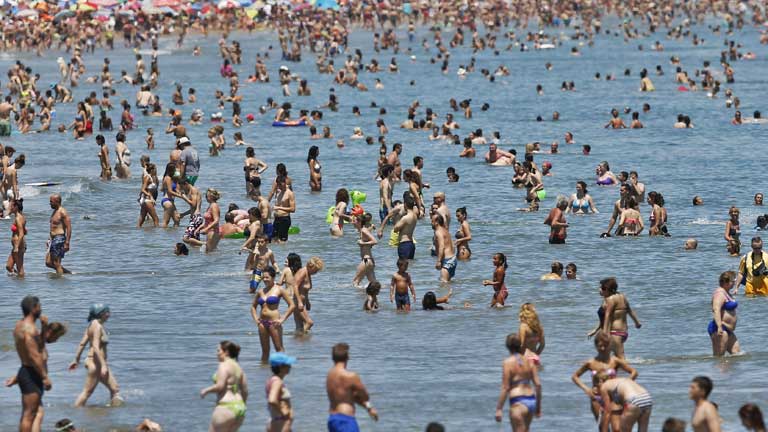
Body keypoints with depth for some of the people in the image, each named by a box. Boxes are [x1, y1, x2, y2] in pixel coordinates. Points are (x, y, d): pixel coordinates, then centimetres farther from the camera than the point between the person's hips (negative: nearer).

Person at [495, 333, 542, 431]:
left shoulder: (508, 362, -9)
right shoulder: (528, 361, 7)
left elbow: (505, 388, -12)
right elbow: (538, 384, 6)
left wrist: (499, 409, -9)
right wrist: (538, 406, 15)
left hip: (518, 402, -6)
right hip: (531, 400, 6)